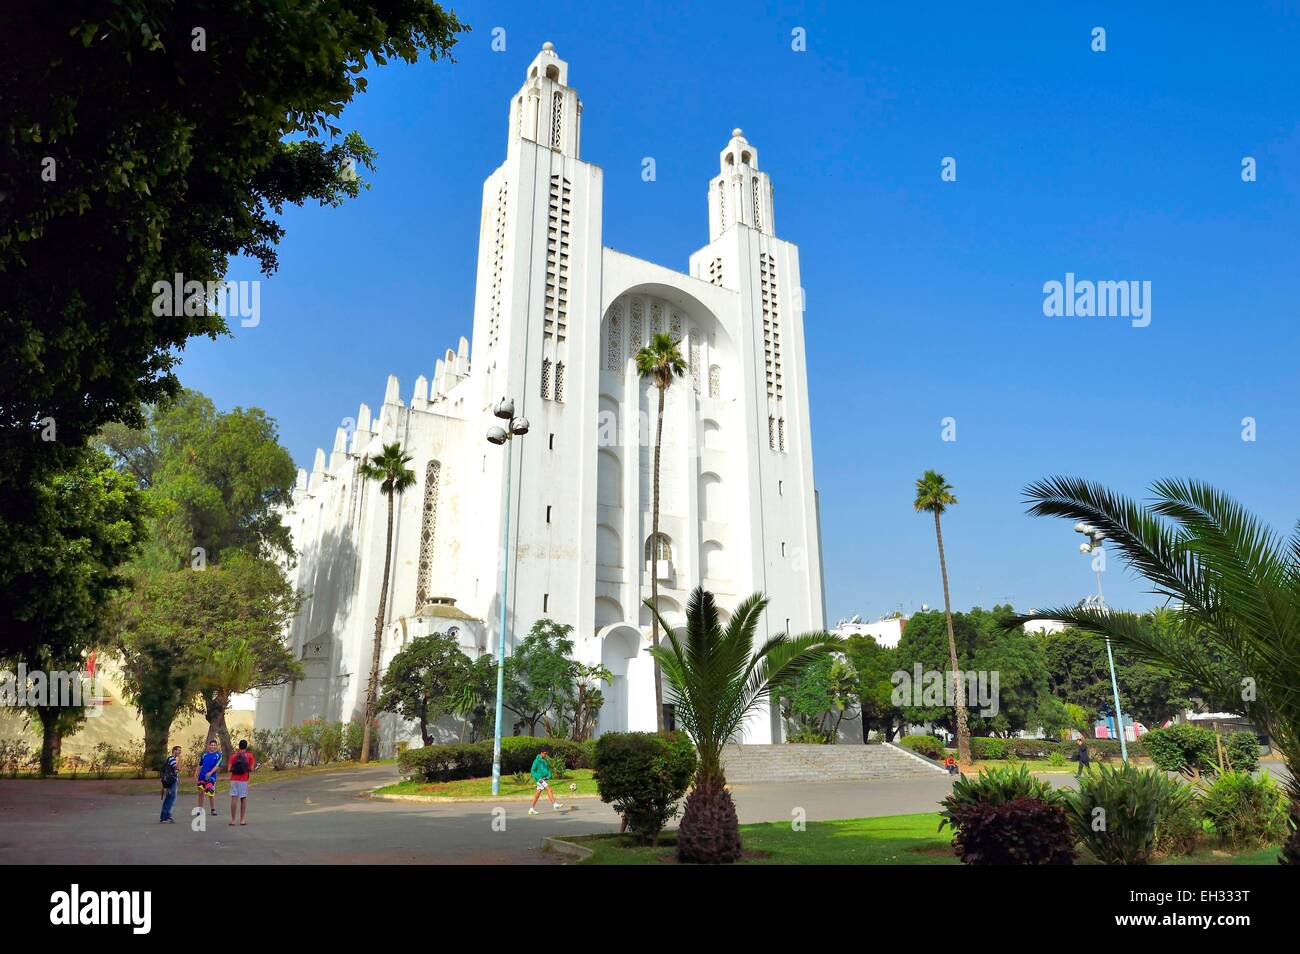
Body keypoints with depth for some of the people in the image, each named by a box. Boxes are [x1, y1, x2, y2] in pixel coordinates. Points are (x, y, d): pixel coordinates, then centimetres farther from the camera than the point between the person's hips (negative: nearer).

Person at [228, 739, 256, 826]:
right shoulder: (249, 755, 0)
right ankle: (242, 820, 5)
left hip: (234, 779, 1)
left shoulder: (233, 756, 4)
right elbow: (251, 769, -4)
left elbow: (229, 769, 1)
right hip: (244, 780, -1)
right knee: (243, 798, 6)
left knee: (234, 798, 2)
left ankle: (233, 820, 0)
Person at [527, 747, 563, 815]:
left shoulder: (546, 761, 11)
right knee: (549, 789, -19)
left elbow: (548, 768, 19)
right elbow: (532, 771, -10)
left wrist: (549, 775, -1)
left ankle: (532, 809, 18)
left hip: (544, 778, 8)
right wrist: (538, 778, -19)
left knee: (538, 793, 11)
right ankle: (555, 805, -23)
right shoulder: (537, 761, -11)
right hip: (539, 779, -8)